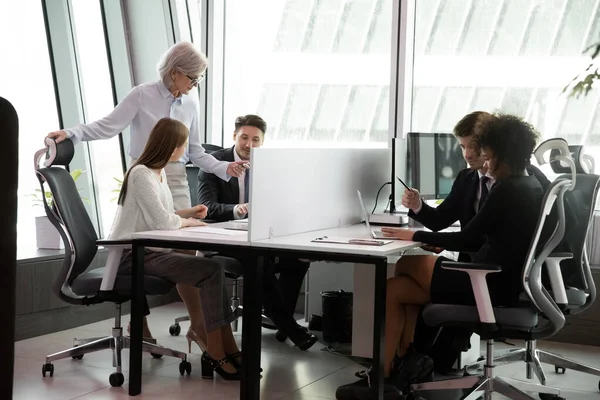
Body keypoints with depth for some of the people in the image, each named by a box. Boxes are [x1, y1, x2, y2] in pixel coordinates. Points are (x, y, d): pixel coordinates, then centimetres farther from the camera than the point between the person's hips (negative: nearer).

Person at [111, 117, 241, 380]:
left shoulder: (159, 172, 14)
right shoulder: (142, 174, -16)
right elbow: (162, 221, -22)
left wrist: (187, 213, 9)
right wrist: (189, 222, -6)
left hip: (149, 250, 9)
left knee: (209, 271, -8)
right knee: (212, 271, -19)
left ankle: (226, 349, -9)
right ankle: (216, 352, -13)